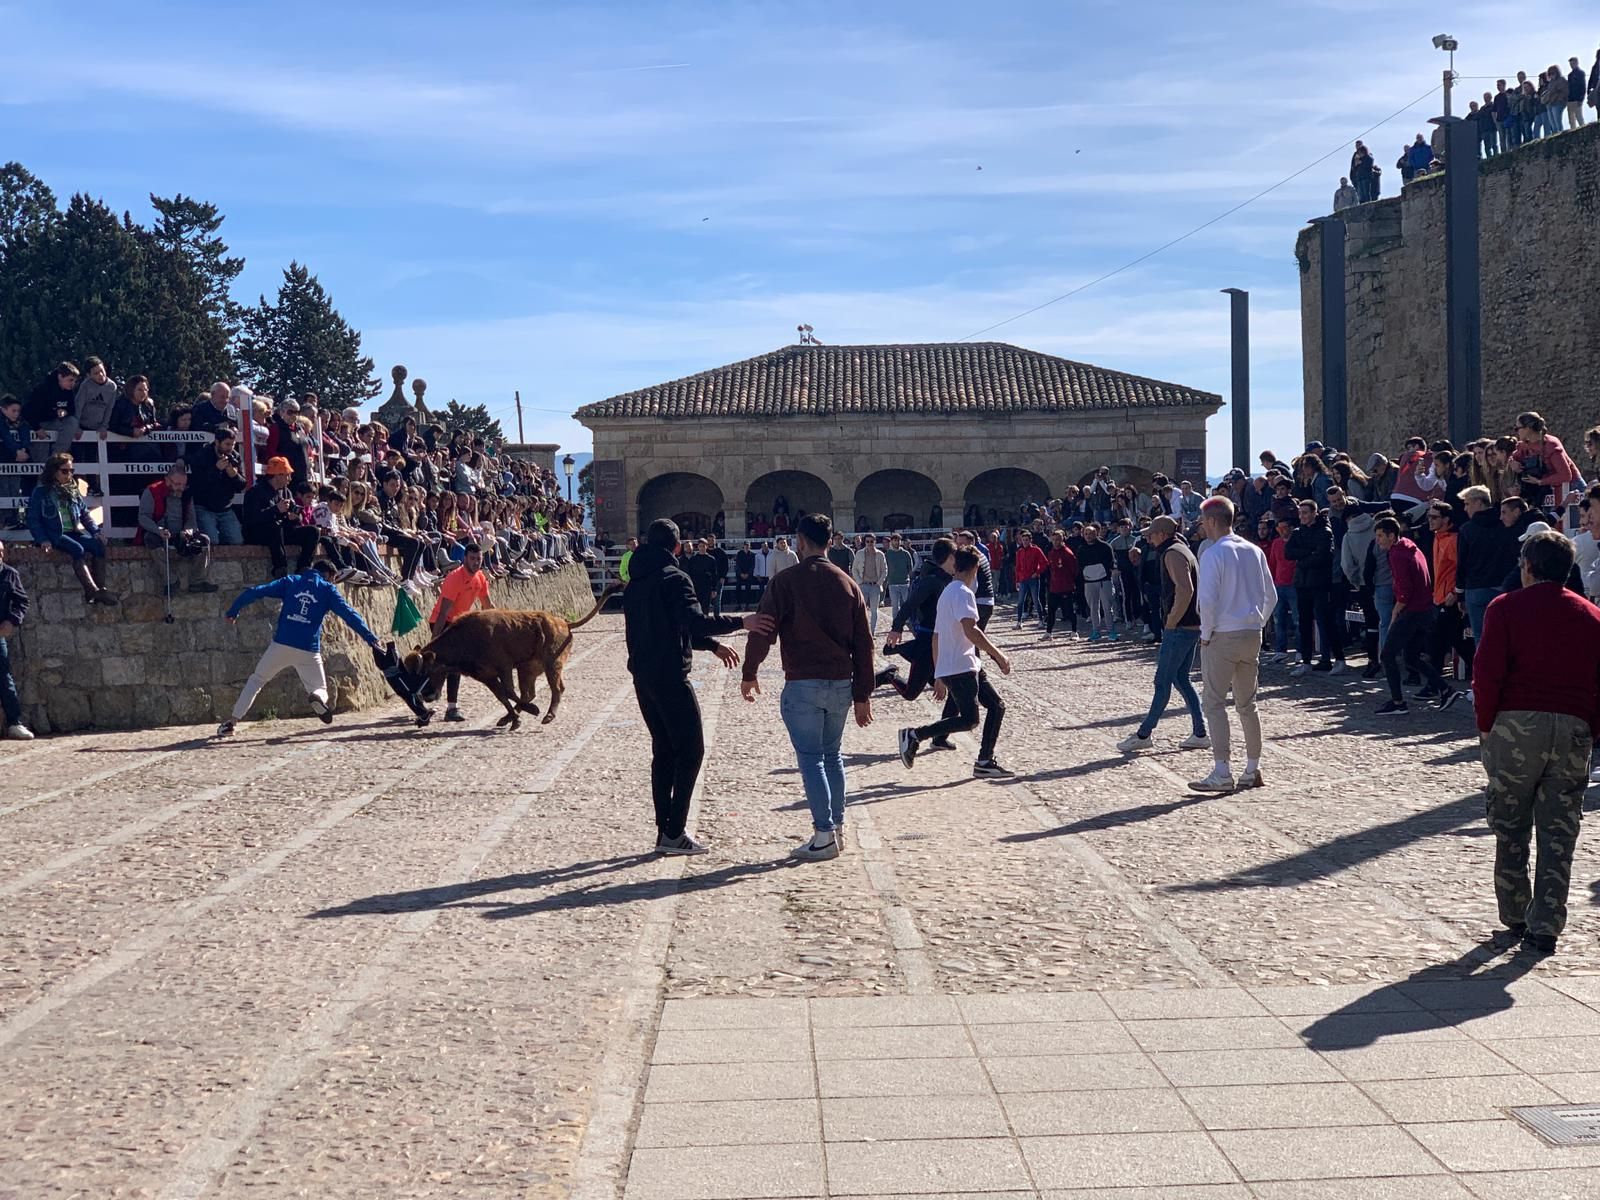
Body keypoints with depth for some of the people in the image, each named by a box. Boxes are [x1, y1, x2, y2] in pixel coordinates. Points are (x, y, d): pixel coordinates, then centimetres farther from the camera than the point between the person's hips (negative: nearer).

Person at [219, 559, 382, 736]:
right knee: (320, 688, 15)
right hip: (308, 651, -1)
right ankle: (318, 697, -23)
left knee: (256, 680, 19)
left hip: (281, 645, 1)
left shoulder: (290, 582, 12)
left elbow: (256, 592, 6)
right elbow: (349, 614, -2)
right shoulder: (328, 590, 8)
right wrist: (370, 638, -5)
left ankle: (232, 721, 9)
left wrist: (233, 611, 12)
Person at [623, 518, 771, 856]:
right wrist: (740, 623, -28)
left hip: (643, 677, 8)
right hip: (670, 678, -8)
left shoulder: (634, 585, 15)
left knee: (663, 751, 13)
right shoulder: (674, 580, -12)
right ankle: (674, 833, -6)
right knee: (690, 751, -2)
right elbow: (695, 621, -27)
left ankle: (665, 831, 13)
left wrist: (713, 645, 26)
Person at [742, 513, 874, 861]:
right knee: (832, 755, 17)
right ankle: (837, 828, 20)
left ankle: (824, 835, -2)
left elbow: (762, 631, -8)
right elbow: (864, 643, 8)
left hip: (803, 685, -5)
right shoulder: (848, 584, 7)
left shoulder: (786, 582, -7)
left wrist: (749, 675, 6)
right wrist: (863, 695, 12)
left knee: (811, 758, 0)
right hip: (841, 684, 5)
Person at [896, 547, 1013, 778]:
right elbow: (971, 631, -25)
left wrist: (939, 677, 23)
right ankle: (914, 736, -10)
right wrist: (999, 655, -21)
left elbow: (936, 638, 21)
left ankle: (985, 762, 10)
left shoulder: (947, 593, 19)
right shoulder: (963, 593, -11)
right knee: (969, 720, -14)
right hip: (960, 667, -10)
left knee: (996, 705, 10)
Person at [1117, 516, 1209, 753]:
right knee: (1180, 679, 13)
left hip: (1179, 628, -10)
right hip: (1192, 627, 10)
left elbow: (1185, 590, -27)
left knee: (1163, 681, -4)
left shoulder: (1172, 554, -13)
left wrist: (1171, 622, -19)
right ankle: (1200, 734, 12)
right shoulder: (1183, 550, 19)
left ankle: (1144, 734, 2)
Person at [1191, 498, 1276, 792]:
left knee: (1214, 703, -3)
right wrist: (1257, 624, 16)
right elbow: (1271, 596, 12)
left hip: (1222, 636, -7)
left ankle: (1222, 773, -10)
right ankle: (1252, 770, 16)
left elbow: (1207, 599, -19)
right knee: (1247, 704, 14)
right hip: (1252, 634, 7)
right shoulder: (1254, 551, 9)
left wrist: (1206, 633, -8)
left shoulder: (1213, 553, -12)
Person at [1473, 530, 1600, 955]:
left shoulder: (1506, 607, 0)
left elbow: (1487, 672, -7)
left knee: (1511, 828, 11)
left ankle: (1515, 916, 17)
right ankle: (1545, 927, 6)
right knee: (1558, 835, 7)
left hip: (1517, 724, -3)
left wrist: (1485, 724, 2)